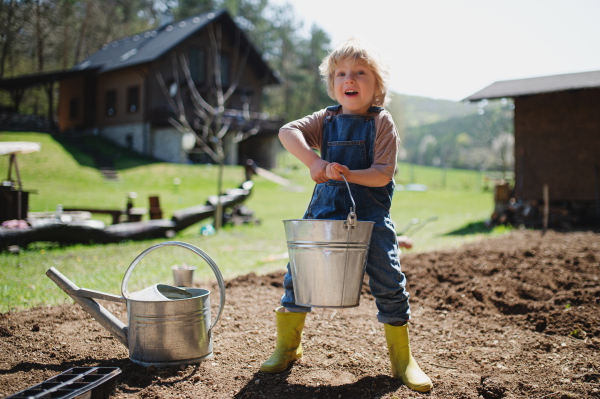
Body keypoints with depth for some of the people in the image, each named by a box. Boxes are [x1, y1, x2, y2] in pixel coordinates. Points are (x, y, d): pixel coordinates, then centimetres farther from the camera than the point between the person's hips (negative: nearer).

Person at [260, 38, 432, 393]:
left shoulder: (382, 123, -2)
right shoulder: (326, 120, 7)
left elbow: (383, 174, -11)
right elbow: (288, 131, -9)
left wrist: (348, 174, -27)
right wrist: (314, 162, -24)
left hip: (370, 216, -3)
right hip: (324, 212, 3)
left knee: (388, 284, -4)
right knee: (297, 274, 3)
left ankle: (402, 358, 16)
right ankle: (287, 346, 24)